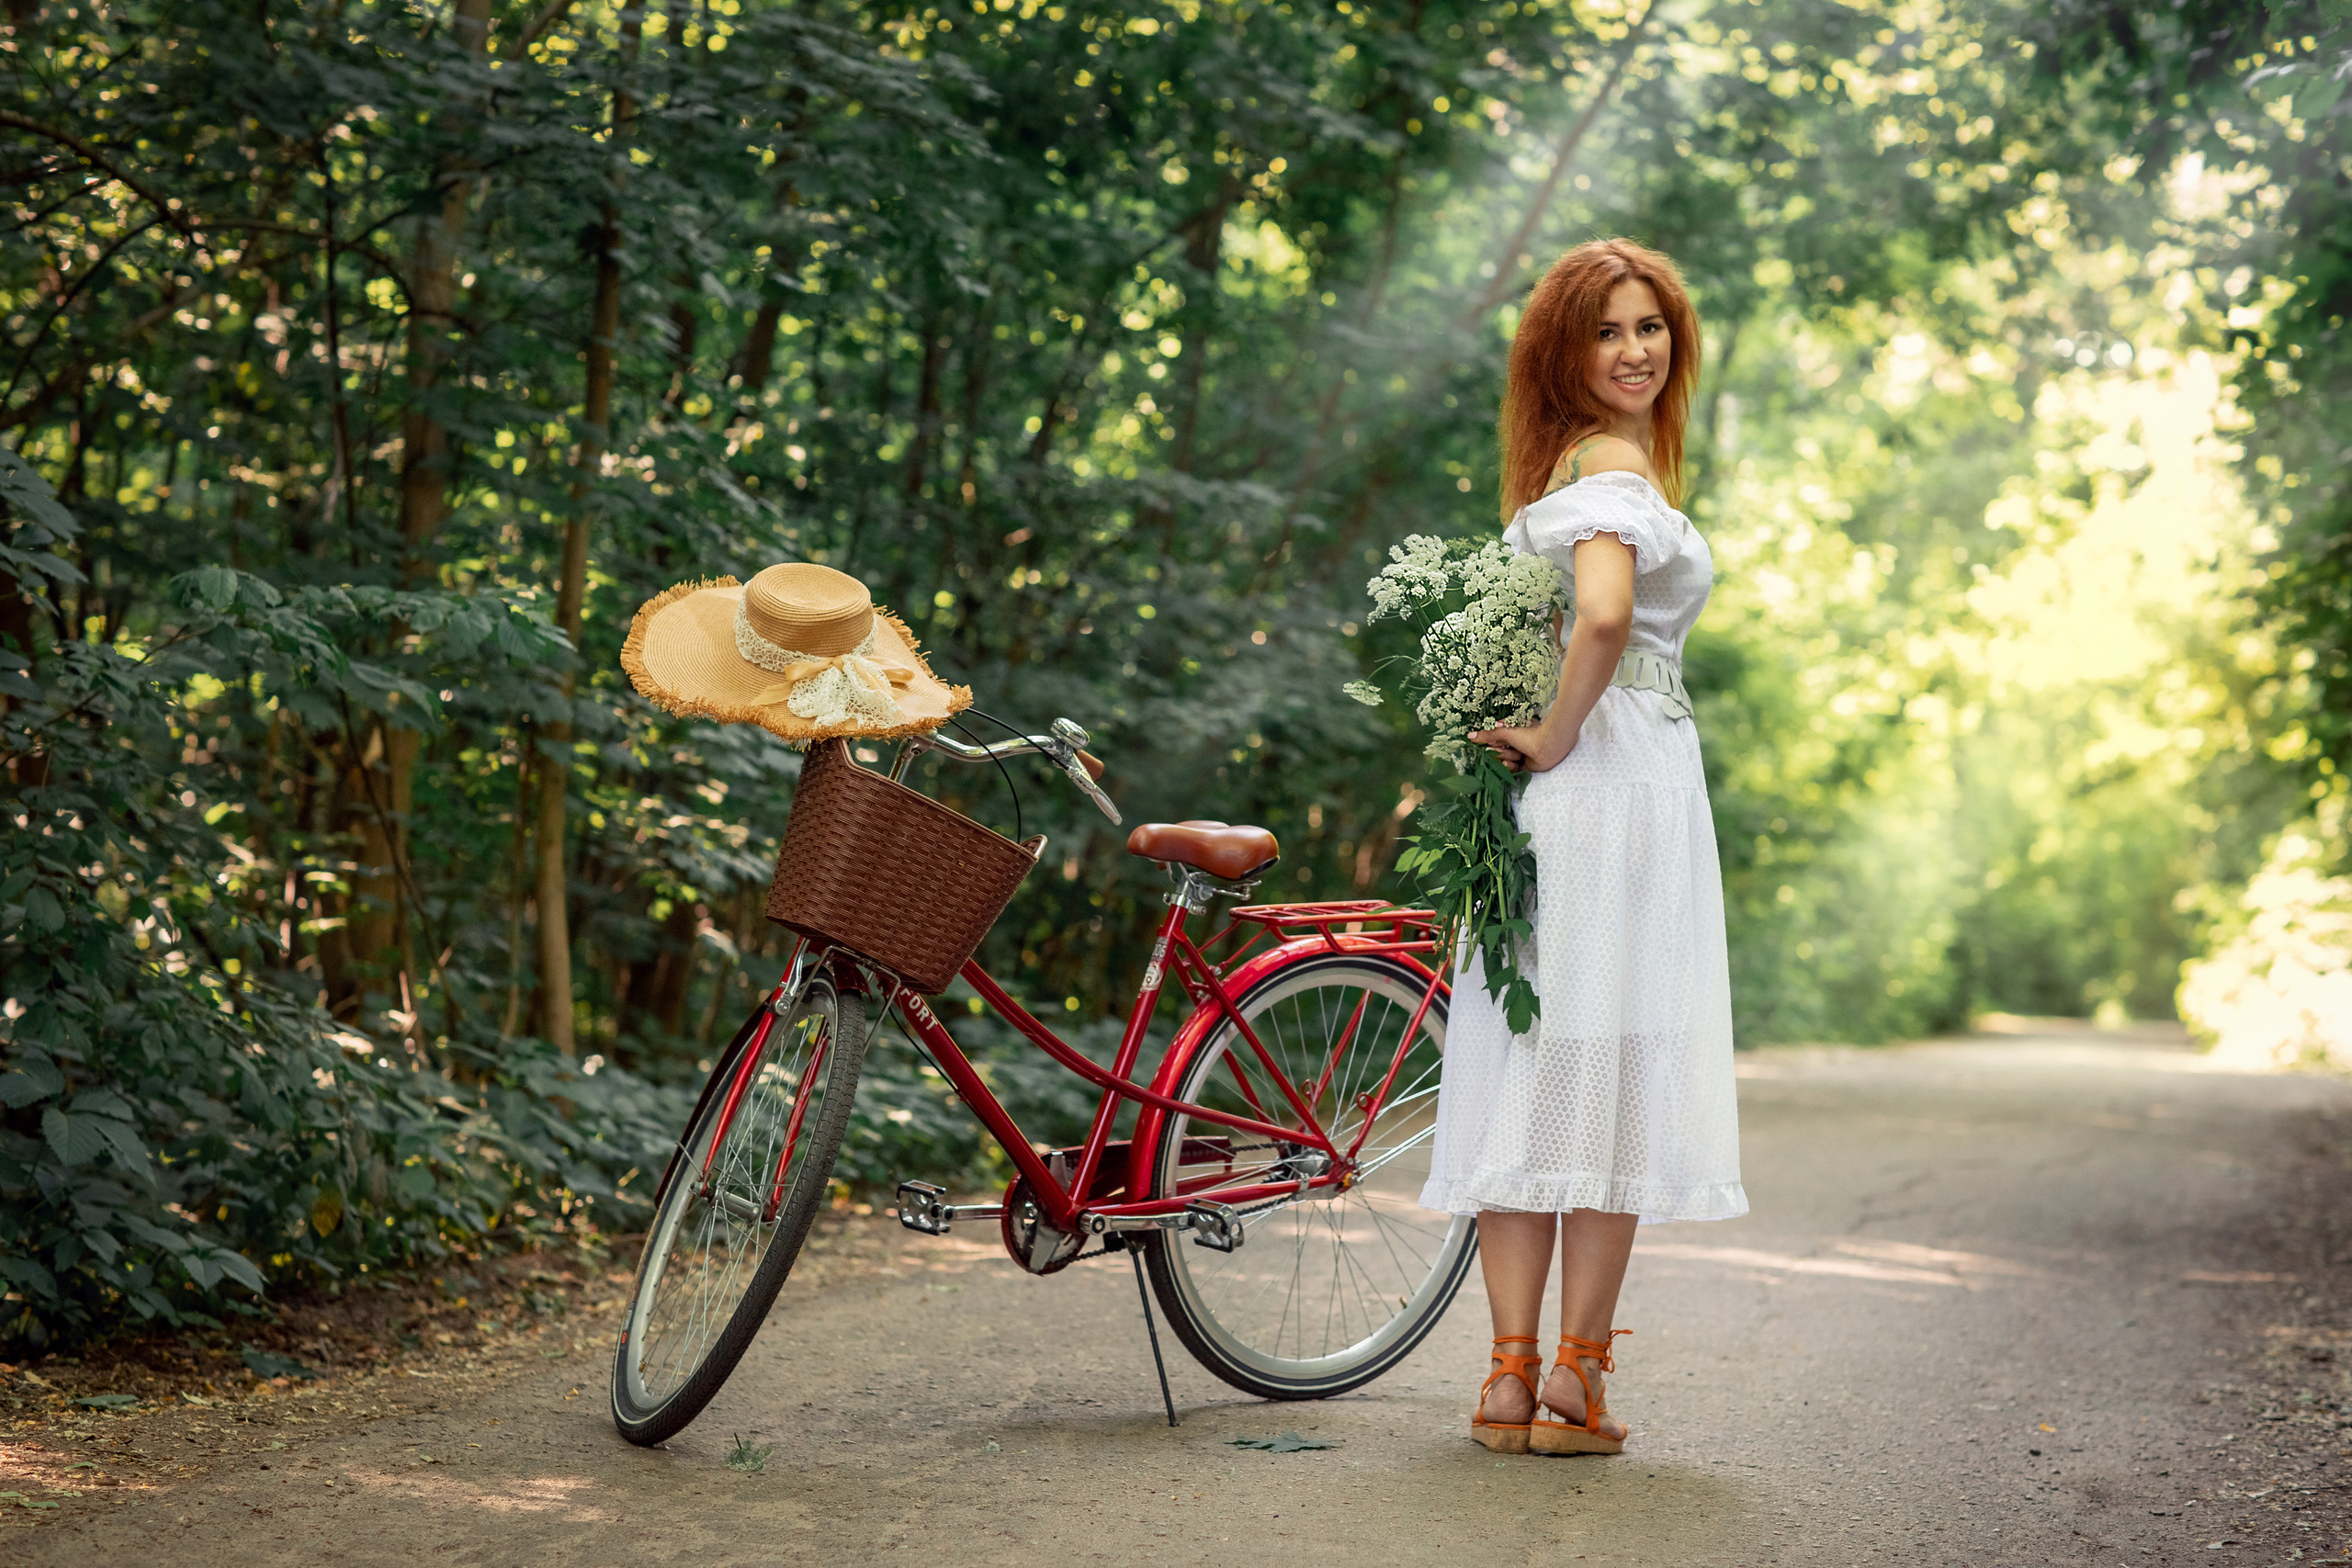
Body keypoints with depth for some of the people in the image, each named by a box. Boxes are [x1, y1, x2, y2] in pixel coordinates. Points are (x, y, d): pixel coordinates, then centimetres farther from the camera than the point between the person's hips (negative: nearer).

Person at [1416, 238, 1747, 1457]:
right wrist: (1560, 737, -17)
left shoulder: (1559, 464, 17)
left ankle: (1511, 1370, 6)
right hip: (1622, 777, -8)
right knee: (1611, 1073, -2)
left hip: (1545, 798, 8)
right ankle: (1575, 1379, 2)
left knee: (1529, 1074, 5)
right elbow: (1604, 613, -30)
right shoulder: (1619, 465, -12)